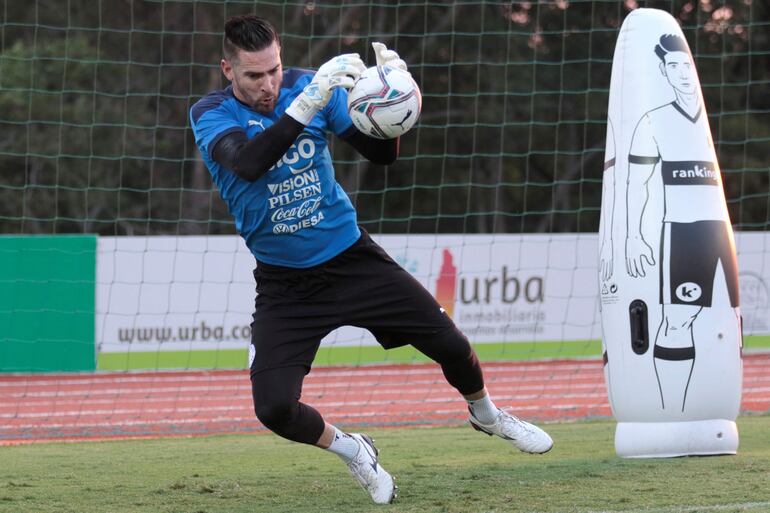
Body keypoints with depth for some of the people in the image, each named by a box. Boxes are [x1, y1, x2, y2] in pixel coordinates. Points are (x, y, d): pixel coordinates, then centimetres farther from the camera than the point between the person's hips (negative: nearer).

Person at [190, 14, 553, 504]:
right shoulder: (212, 114, -15)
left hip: (351, 256, 2)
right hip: (285, 281, -2)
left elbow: (382, 154, -7)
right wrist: (307, 104, -49)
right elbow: (248, 163, -38)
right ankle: (351, 450, 15)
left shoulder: (305, 86, -8)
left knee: (450, 344, 2)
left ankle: (485, 413, 36)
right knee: (274, 408, -17)